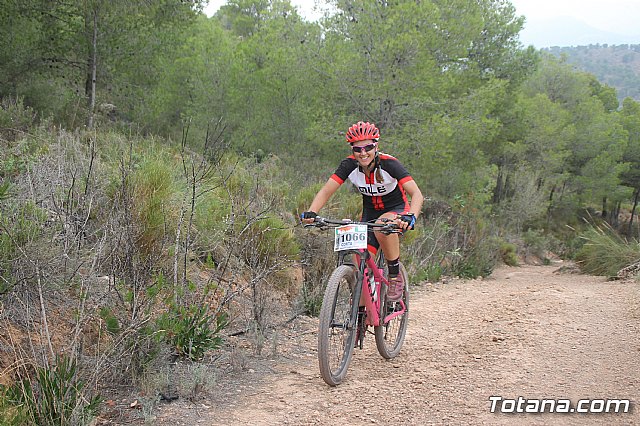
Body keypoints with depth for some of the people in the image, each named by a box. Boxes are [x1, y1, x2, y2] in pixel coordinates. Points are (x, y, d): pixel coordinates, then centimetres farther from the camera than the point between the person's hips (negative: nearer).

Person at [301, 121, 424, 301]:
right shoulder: (349, 165, -16)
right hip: (370, 214, 4)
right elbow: (326, 191, -18)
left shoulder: (389, 163, -25)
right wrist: (311, 213, -37)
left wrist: (410, 217, -52)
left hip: (396, 210, -3)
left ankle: (395, 275, -18)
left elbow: (417, 194, -32)